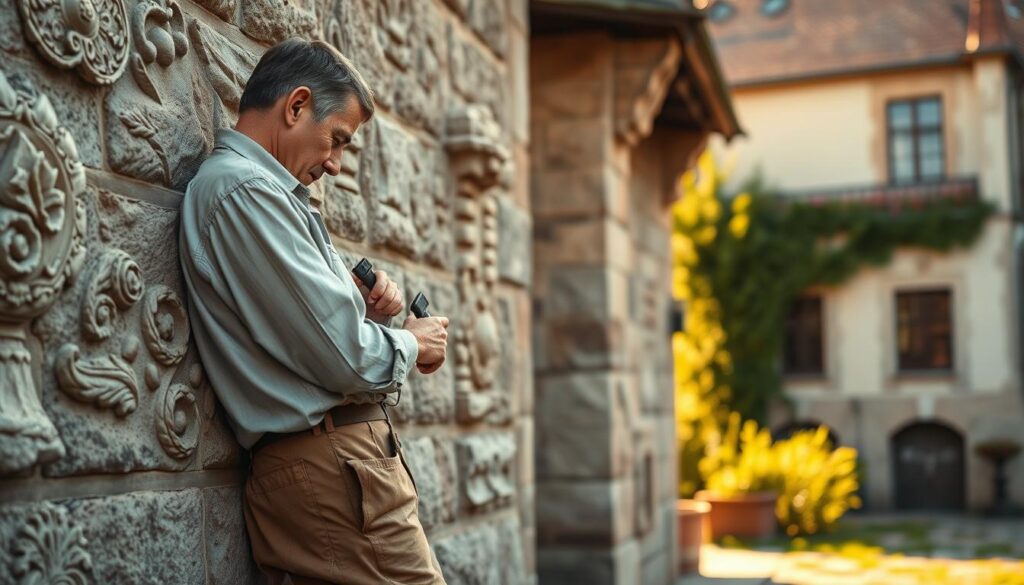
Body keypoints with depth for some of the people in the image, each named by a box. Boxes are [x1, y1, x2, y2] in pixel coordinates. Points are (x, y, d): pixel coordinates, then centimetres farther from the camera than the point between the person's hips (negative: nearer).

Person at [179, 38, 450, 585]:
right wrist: (411, 342, 0)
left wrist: (369, 303, 5)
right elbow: (344, 357, -19)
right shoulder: (245, 189, -14)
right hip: (334, 467, -10)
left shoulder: (254, 187, 18)